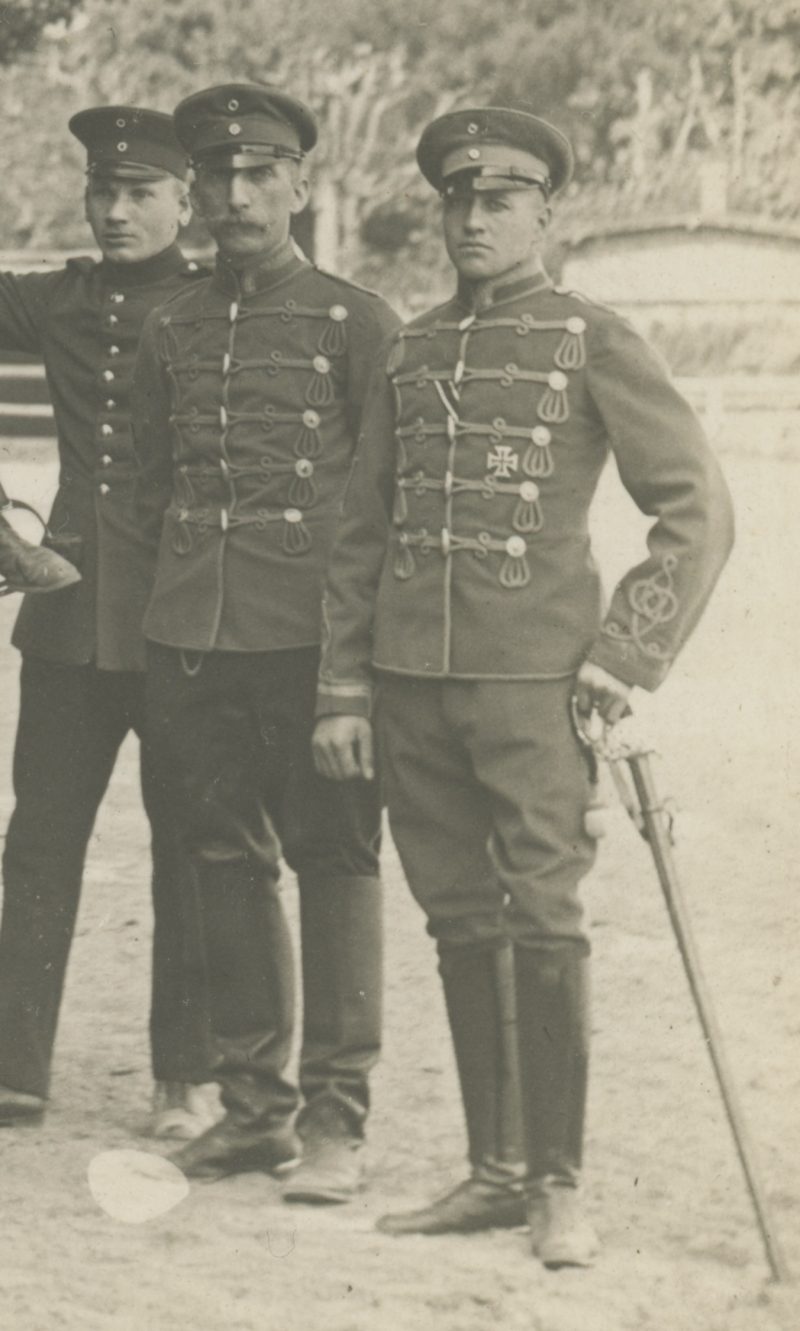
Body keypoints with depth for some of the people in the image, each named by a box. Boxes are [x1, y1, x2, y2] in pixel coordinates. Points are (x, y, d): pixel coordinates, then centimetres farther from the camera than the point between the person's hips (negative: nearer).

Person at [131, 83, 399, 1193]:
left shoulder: (356, 322, -1)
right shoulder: (171, 332, 12)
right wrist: (181, 577, 14)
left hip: (313, 634, -5)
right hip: (191, 637, 5)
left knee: (333, 859, -3)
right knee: (225, 862, 8)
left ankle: (336, 1117, 0)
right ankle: (252, 1103, 16)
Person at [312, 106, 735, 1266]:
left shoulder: (593, 343, 0)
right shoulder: (408, 354, 14)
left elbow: (698, 509, -1)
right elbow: (362, 532, 16)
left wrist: (626, 654, -8)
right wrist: (344, 687, 9)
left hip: (531, 679, -5)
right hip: (412, 679, 5)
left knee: (544, 923, -8)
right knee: (461, 926, 7)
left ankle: (561, 1185, -2)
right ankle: (493, 1170, 14)